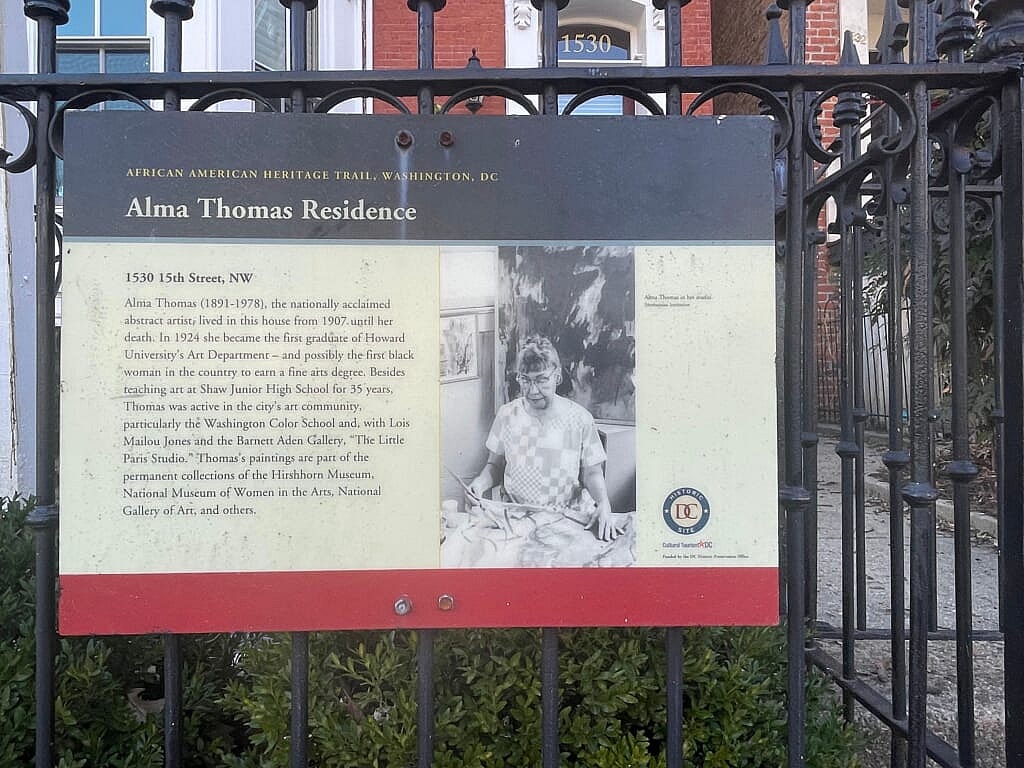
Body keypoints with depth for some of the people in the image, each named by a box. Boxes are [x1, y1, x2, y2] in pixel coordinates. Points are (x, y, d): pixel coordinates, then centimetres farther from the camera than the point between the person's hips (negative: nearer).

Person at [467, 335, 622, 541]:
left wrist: (603, 504, -16)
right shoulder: (507, 414, 2)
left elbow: (592, 473, 2)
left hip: (568, 517, 0)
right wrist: (479, 484, -11)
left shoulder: (580, 418, -3)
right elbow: (495, 465, 10)